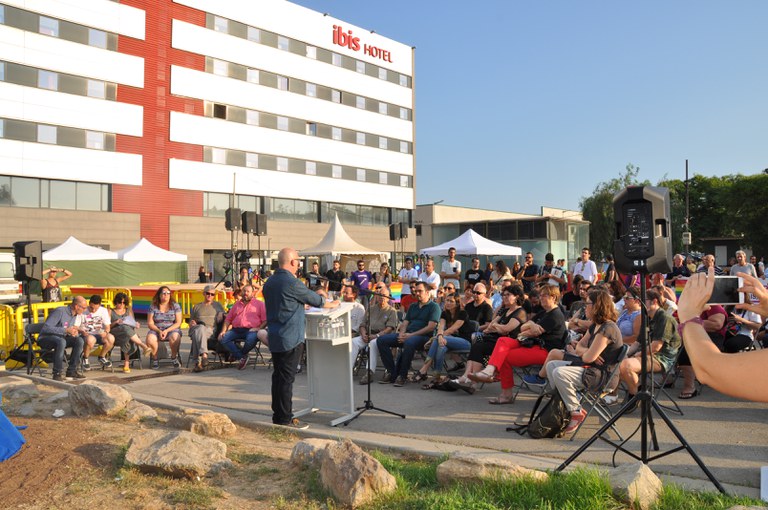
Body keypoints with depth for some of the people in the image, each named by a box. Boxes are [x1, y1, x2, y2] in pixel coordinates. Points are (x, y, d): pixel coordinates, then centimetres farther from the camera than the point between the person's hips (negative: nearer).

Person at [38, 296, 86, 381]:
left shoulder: (77, 315, 4)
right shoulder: (60, 311, -21)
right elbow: (46, 328, -29)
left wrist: (76, 331, -10)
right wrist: (66, 330, -32)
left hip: (61, 339, 7)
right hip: (45, 339, -7)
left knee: (79, 340, -18)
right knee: (61, 341, -38)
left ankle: (72, 370, -11)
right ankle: (57, 373, -30)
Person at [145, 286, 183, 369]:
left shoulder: (175, 306, 5)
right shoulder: (153, 307, 6)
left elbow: (178, 323, -1)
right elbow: (150, 324, 2)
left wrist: (167, 331, -15)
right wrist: (159, 331, -15)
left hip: (172, 329, -1)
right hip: (156, 330, 1)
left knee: (175, 337, -36)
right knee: (150, 338, -33)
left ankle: (174, 358, -12)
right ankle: (154, 359, -10)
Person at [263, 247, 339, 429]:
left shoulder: (269, 282, 9)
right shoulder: (291, 283, -17)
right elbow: (314, 299, -6)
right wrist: (331, 304, 12)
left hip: (274, 337, 9)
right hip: (289, 338, -8)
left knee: (278, 376, 15)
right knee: (287, 378, -3)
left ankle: (278, 415, 23)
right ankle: (285, 419, 3)